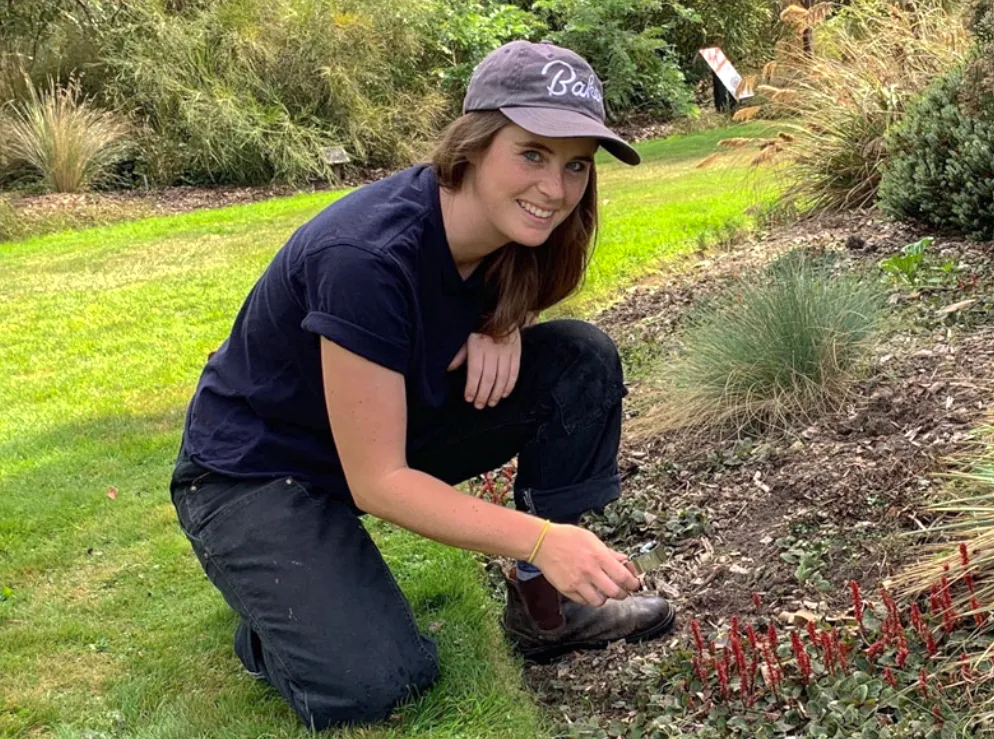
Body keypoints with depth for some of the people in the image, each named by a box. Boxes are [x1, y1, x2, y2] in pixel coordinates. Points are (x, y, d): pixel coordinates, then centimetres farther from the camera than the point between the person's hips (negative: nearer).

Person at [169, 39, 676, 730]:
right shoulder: (368, 257, -34)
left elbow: (505, 298, 13)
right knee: (371, 683, -27)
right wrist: (539, 538, -37)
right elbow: (377, 482, -29)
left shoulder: (503, 227, -13)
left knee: (583, 360, -10)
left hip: (397, 421, 7)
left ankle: (544, 599, 0)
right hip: (255, 472, -7)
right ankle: (283, 620, 6)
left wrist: (504, 324, -12)